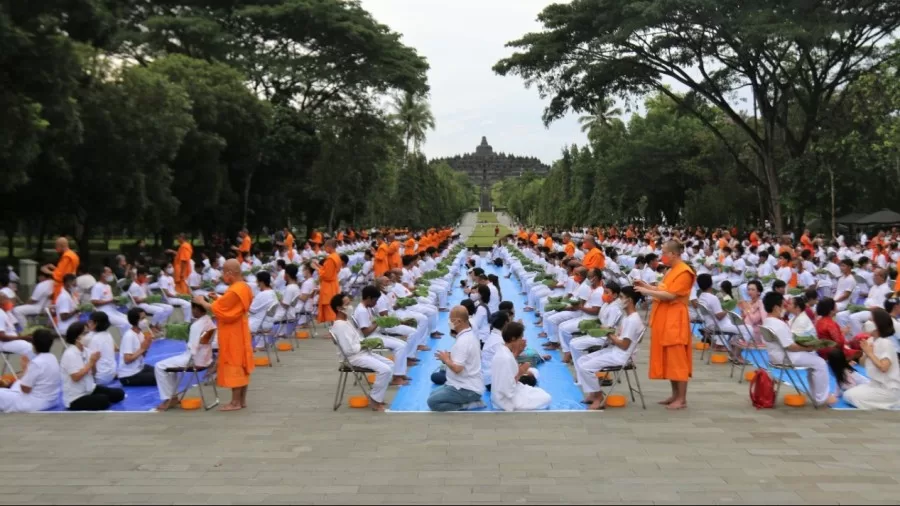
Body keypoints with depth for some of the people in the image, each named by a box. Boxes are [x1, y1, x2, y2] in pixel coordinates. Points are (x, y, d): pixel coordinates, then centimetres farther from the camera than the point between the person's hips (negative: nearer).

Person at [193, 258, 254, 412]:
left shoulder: (233, 291, -22)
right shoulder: (244, 288, 7)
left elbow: (215, 309, -18)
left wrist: (202, 302, -4)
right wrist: (219, 298, 7)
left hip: (232, 336, -10)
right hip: (239, 333, 10)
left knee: (234, 366, -3)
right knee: (241, 366, 12)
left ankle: (235, 402, 3)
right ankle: (242, 400, 18)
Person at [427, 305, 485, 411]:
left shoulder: (463, 341, -23)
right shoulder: (470, 335, 8)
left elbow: (457, 368, -28)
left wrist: (446, 359, -10)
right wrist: (449, 356, 6)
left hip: (467, 389, -10)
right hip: (468, 384, 10)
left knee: (433, 401, -13)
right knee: (434, 394, 20)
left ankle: (466, 405, -10)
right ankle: (470, 401, 9)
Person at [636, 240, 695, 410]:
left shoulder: (684, 272, -14)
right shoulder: (671, 270, 18)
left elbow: (670, 295, -20)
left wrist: (647, 292, -16)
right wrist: (647, 286, 10)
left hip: (675, 321, -10)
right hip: (664, 320, 10)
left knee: (677, 360, -6)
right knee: (668, 359, 12)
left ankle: (682, 399, -1)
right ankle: (675, 395, 20)